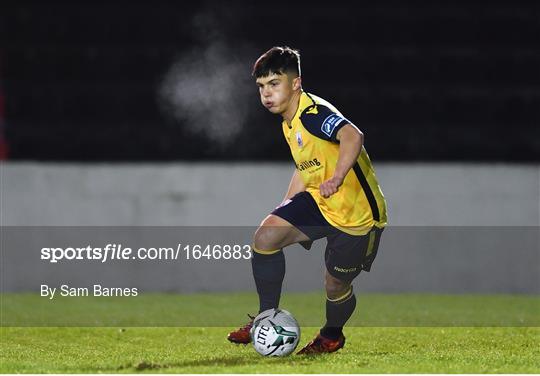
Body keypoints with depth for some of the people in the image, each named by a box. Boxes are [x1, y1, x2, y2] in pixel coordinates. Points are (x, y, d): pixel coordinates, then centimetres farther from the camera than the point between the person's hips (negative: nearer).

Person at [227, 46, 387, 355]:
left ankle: (332, 336, 37)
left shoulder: (314, 114, -24)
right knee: (266, 237, -11)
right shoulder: (289, 124, 7)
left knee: (336, 285, 3)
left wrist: (337, 179, -53)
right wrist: (285, 210, 22)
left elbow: (353, 135, -43)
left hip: (357, 213, -8)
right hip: (319, 202, 8)